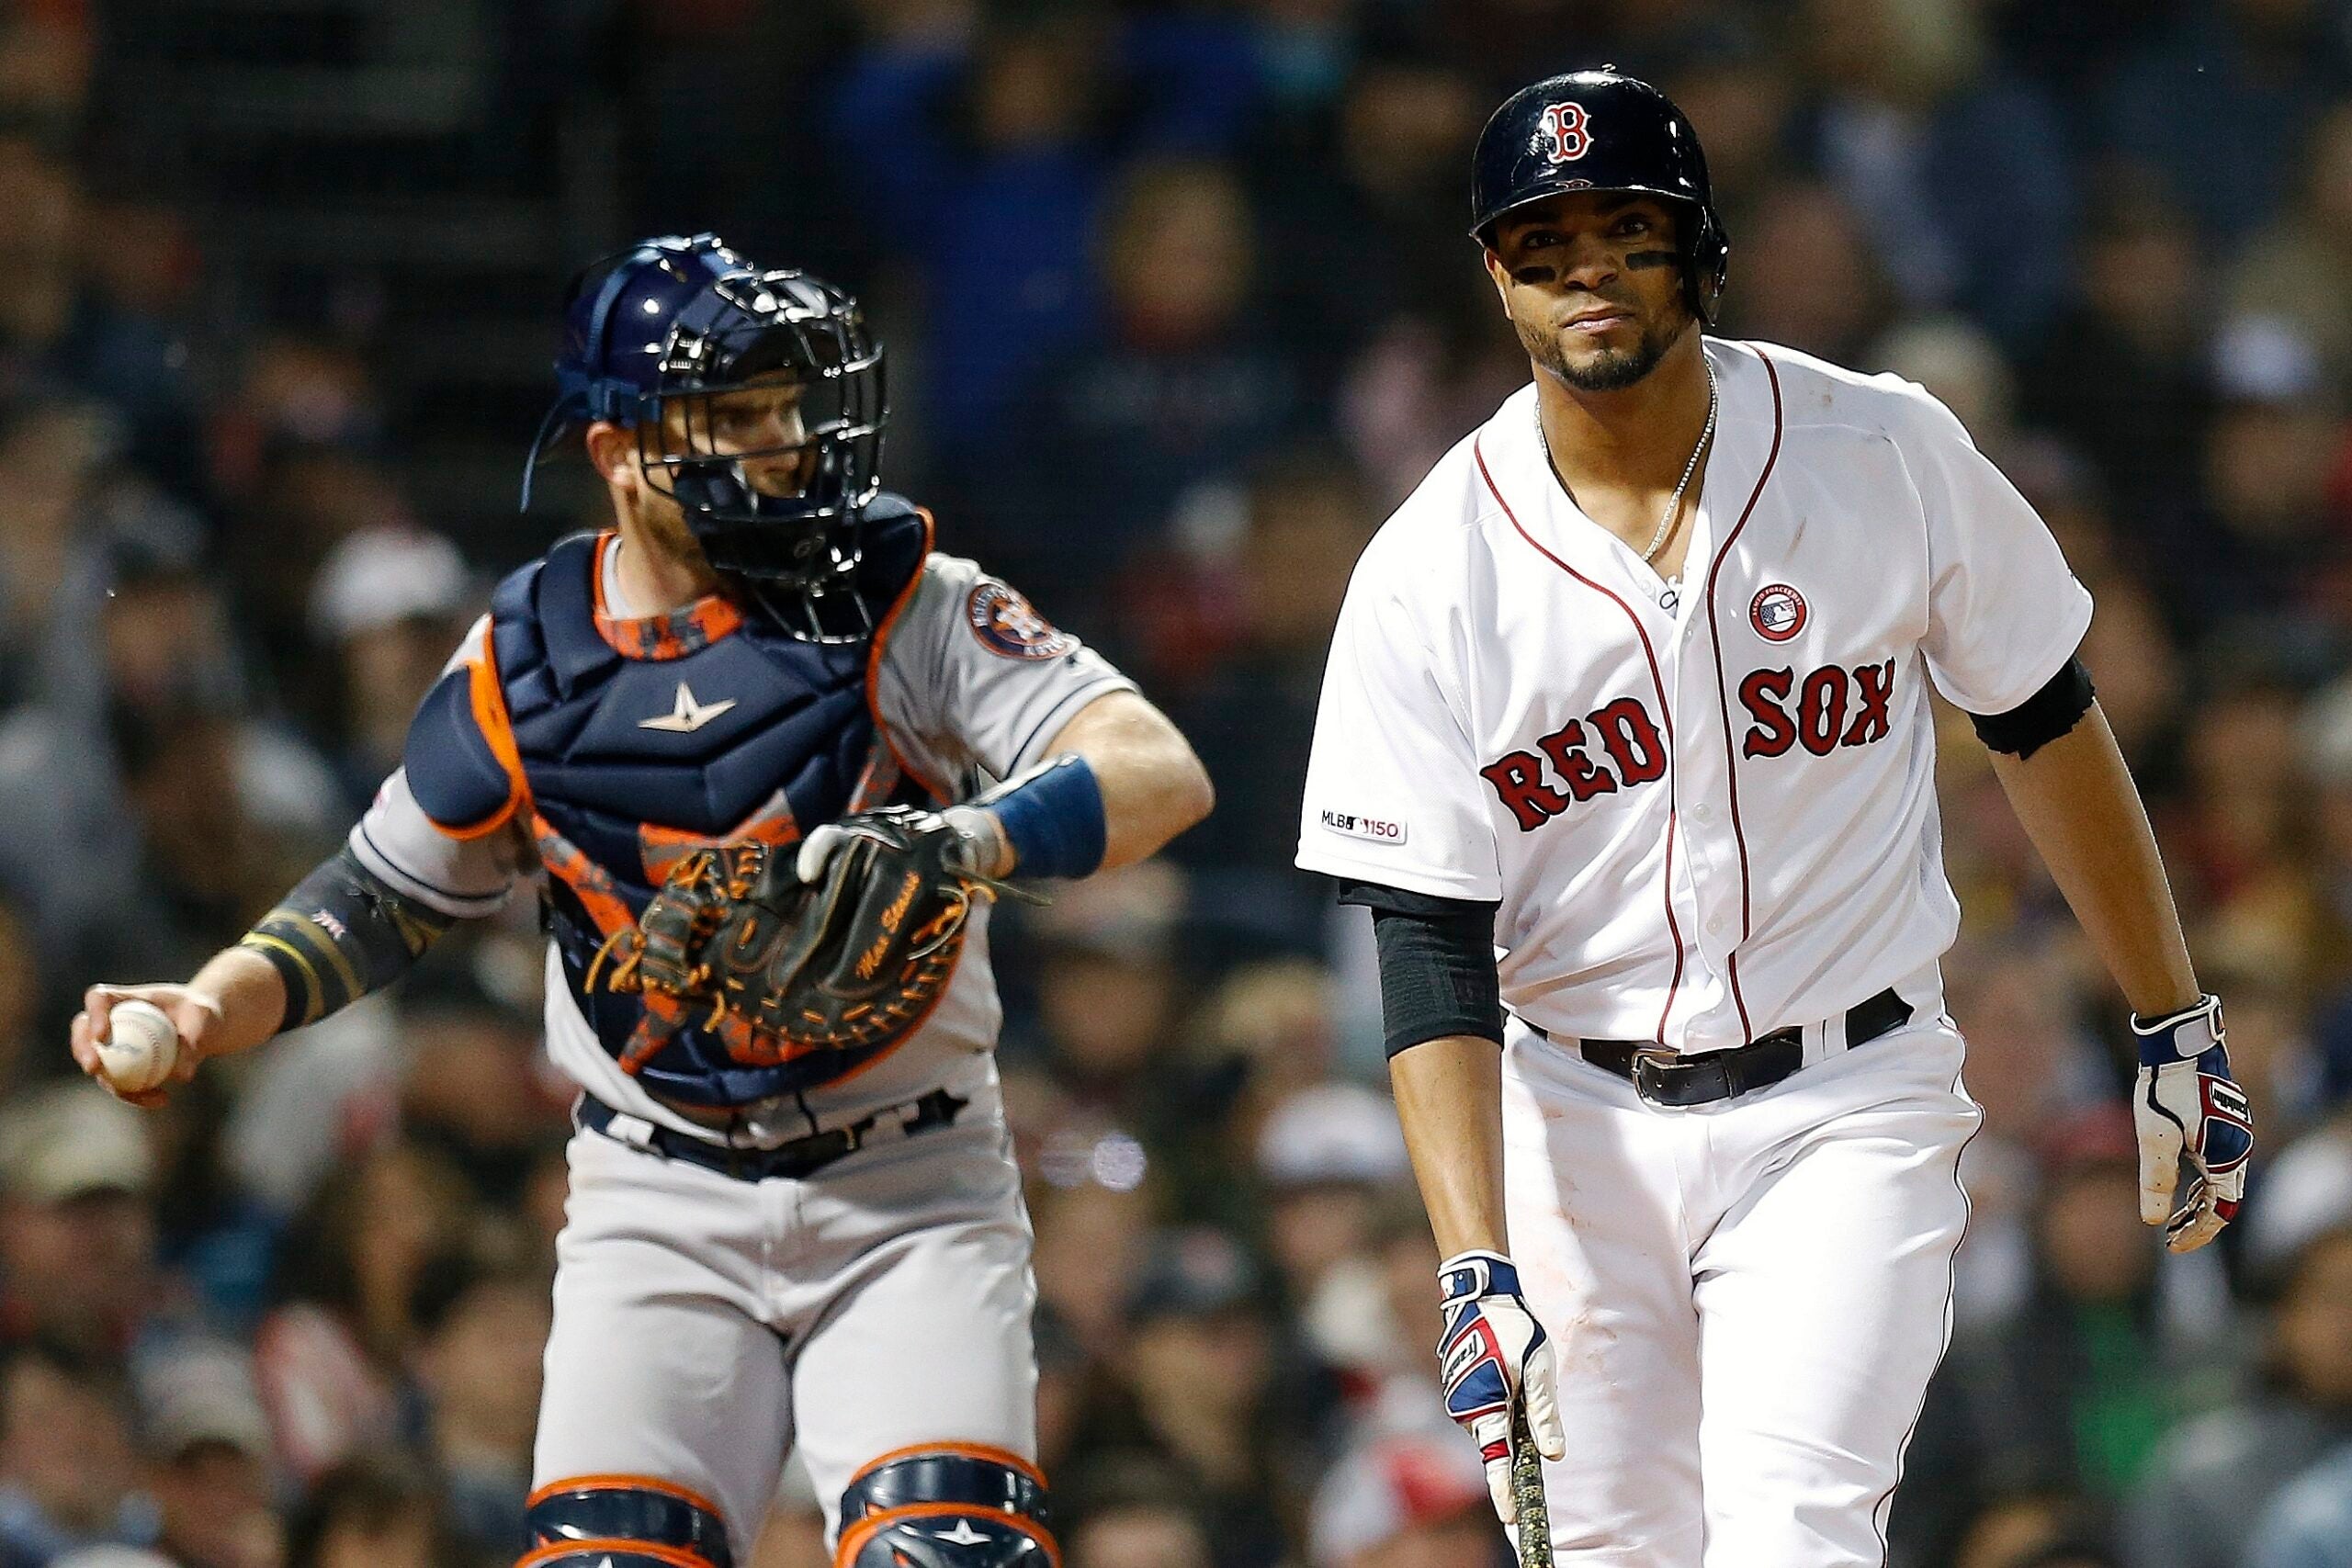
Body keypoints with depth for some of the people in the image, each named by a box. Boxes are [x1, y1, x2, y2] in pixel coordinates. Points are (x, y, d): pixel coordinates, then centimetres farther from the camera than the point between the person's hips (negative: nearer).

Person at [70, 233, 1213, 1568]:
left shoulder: (904, 603, -8)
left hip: (906, 1195, -2)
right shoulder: (525, 664, 0)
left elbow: (1164, 776, -18)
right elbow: (394, 890, 16)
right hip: (662, 1203, 2)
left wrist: (964, 839, -36)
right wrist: (218, 1006, 0)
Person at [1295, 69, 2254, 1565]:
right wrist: (1476, 1269, -21)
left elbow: (2046, 723, 7)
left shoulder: (1886, 453, -7)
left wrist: (2181, 1031, 11)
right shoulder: (1430, 576, -7)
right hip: (1578, 1128, 2)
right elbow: (1432, 952, -10)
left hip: (1848, 1108, -2)